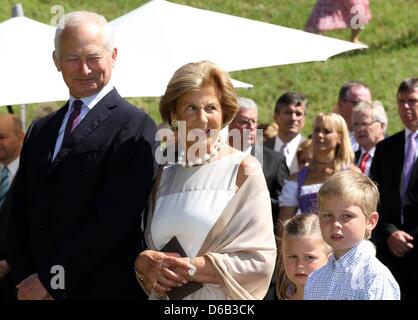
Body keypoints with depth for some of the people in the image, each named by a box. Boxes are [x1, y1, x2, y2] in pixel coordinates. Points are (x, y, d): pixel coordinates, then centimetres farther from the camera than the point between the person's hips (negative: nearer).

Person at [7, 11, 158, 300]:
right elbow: (21, 214, 10)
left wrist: (49, 280, -14)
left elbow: (114, 218, -17)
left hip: (105, 288, -5)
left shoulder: (135, 127, -10)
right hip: (37, 288, 5)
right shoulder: (40, 131, 13)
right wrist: (26, 280, -5)